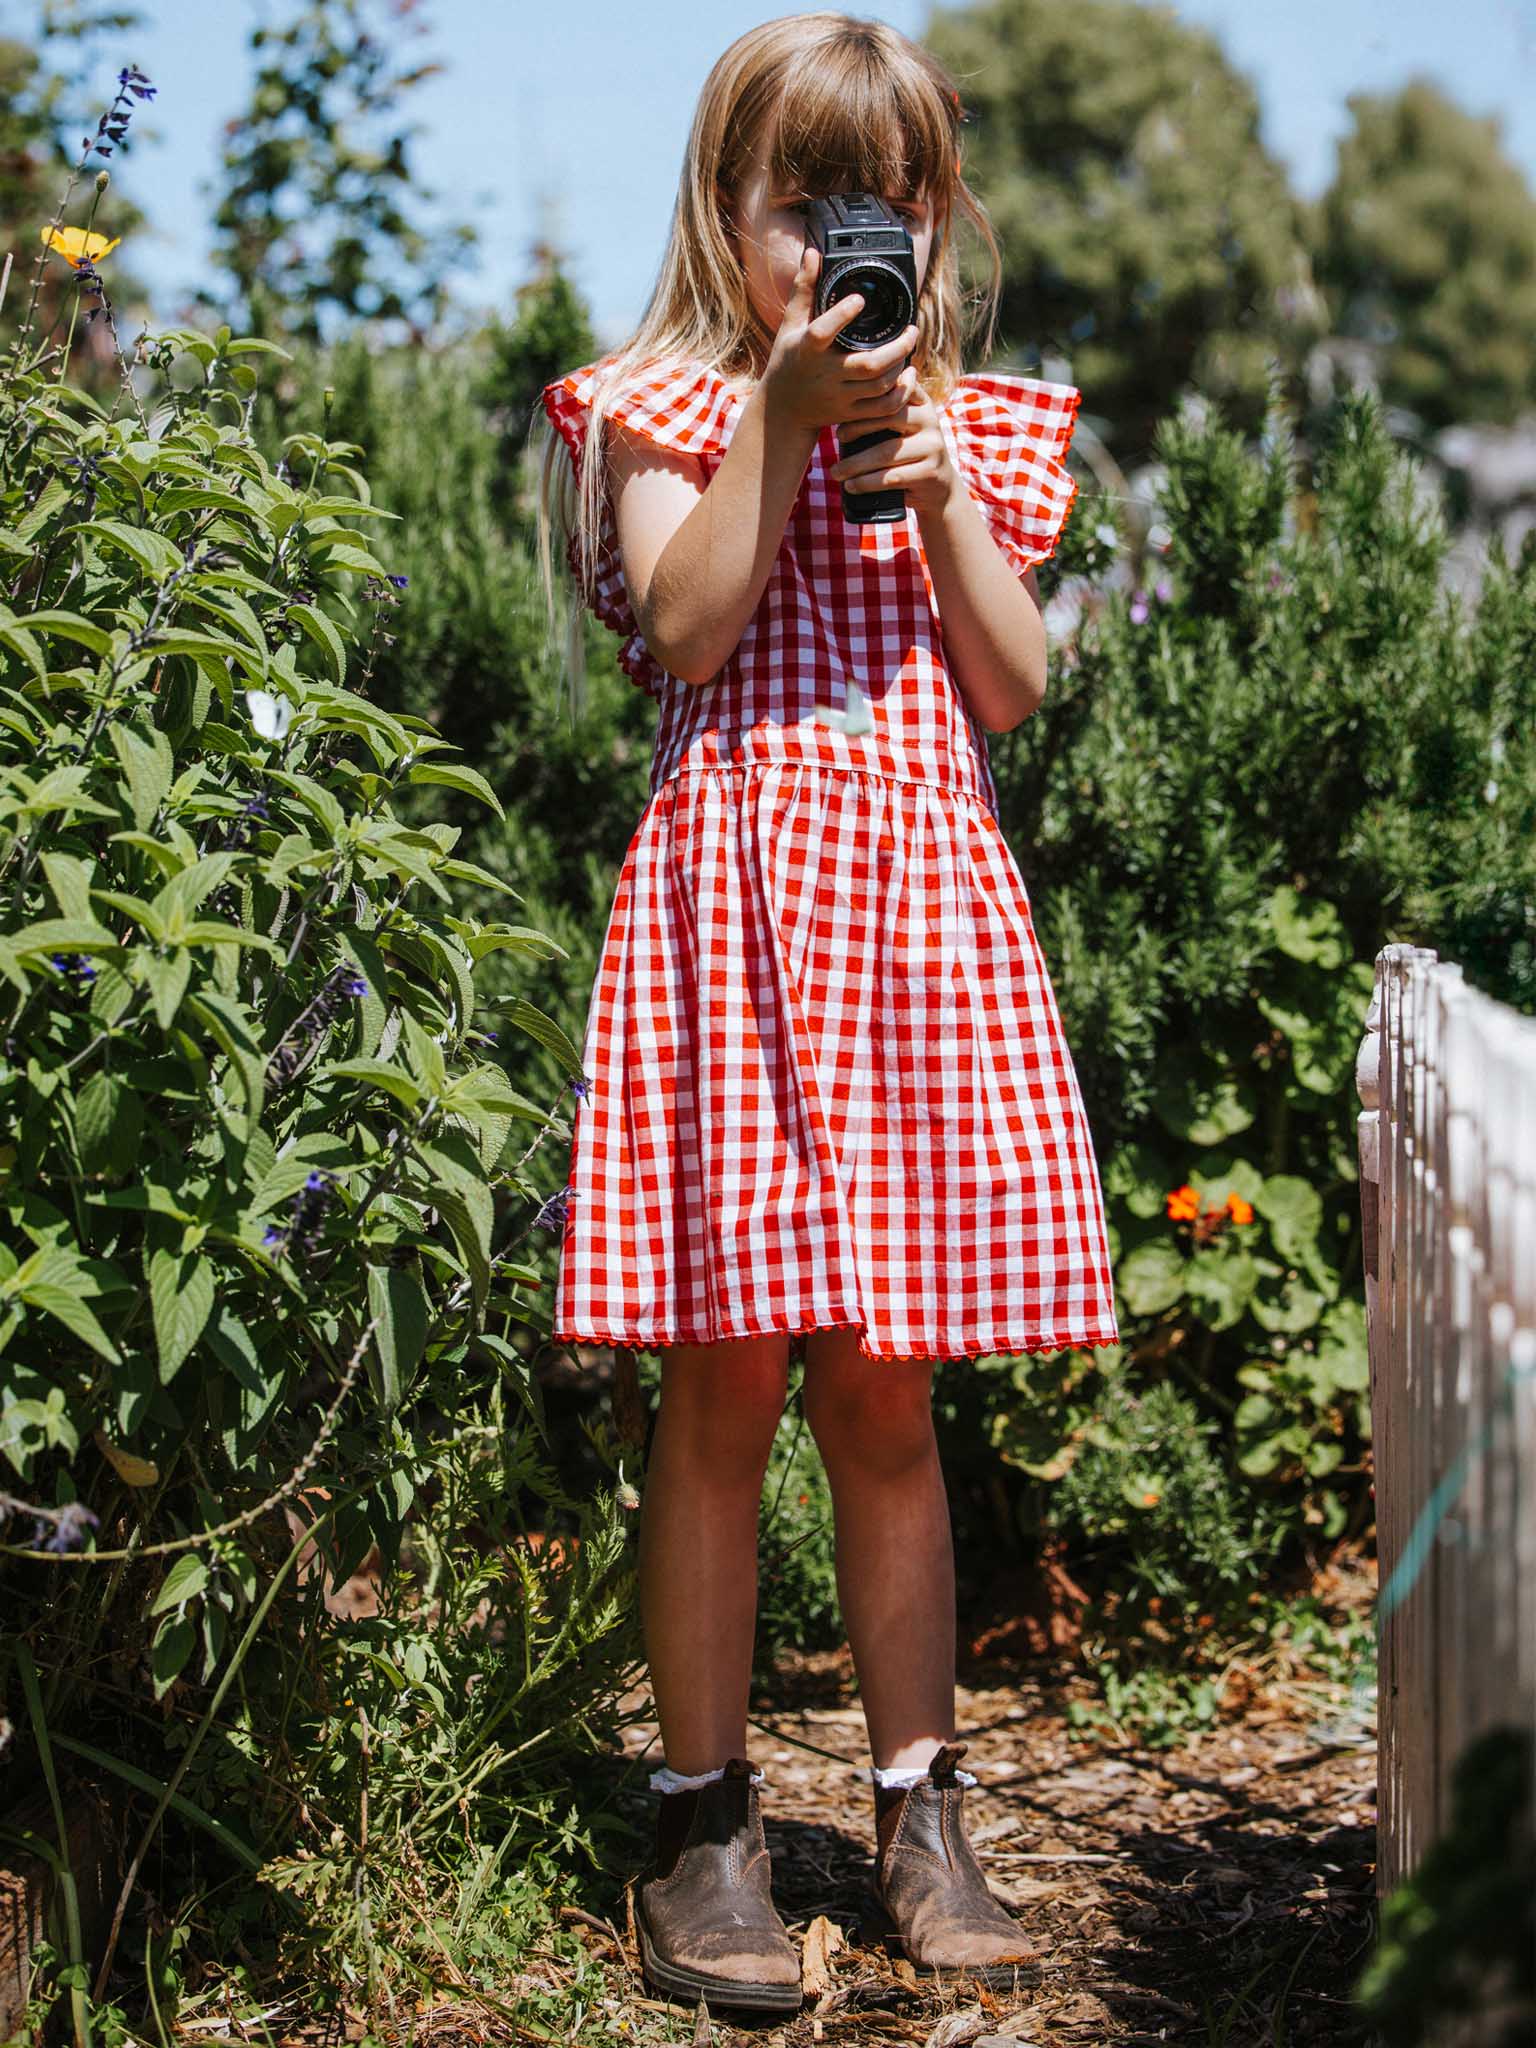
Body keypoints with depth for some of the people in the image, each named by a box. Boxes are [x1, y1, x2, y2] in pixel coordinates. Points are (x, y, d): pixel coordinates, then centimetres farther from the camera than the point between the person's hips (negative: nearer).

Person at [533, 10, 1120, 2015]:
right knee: (727, 1391, -1)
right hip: (737, 887, -3)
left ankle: (919, 1809, 19)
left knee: (888, 1395, 8)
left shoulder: (974, 422, 17)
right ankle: (706, 1825, 11)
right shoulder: (673, 405, 7)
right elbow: (686, 627, -9)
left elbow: (1016, 685, 8)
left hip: (924, 904, 3)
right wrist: (786, 415, -12)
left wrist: (938, 483, -3)